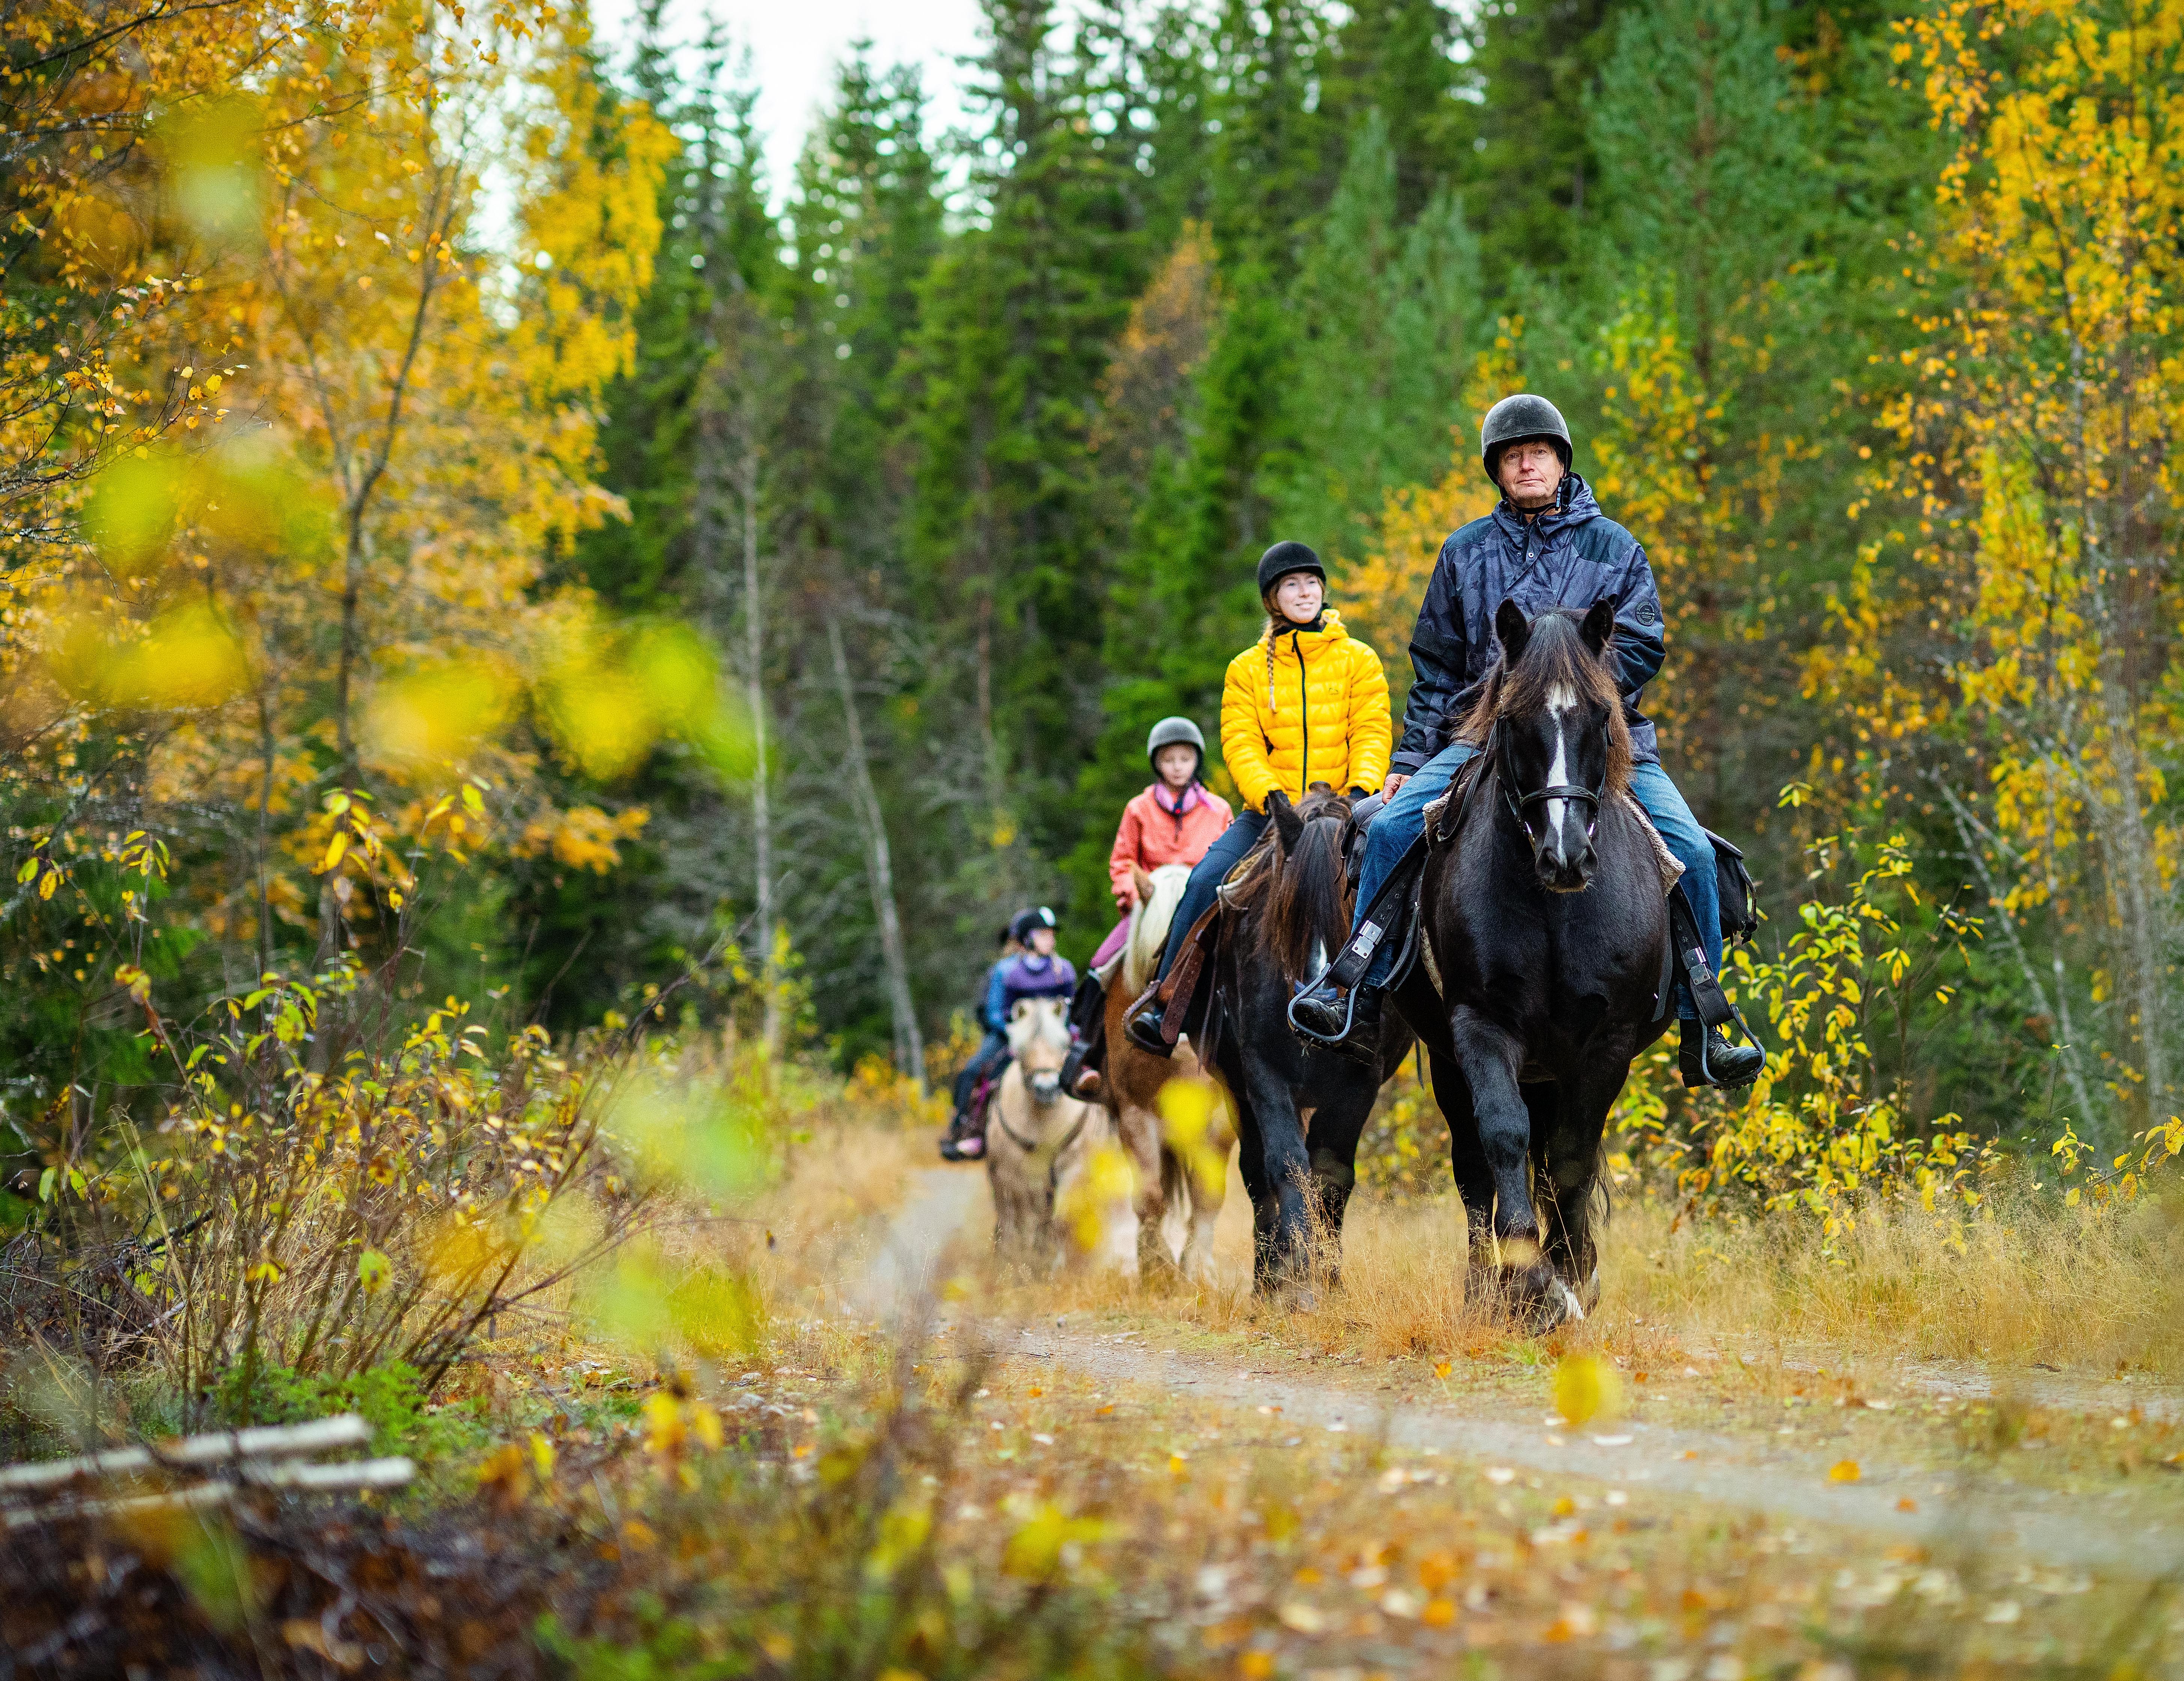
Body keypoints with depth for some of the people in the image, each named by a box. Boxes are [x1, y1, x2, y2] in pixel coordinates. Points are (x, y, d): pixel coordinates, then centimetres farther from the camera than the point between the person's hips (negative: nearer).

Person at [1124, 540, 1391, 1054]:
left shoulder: (1358, 660, 8)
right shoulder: (1247, 670, 11)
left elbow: (1372, 733, -2)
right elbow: (1240, 743, 0)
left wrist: (1361, 789, -21)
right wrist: (1271, 795, -19)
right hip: (1270, 812, 1)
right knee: (1206, 881, -20)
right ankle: (1164, 1002, -12)